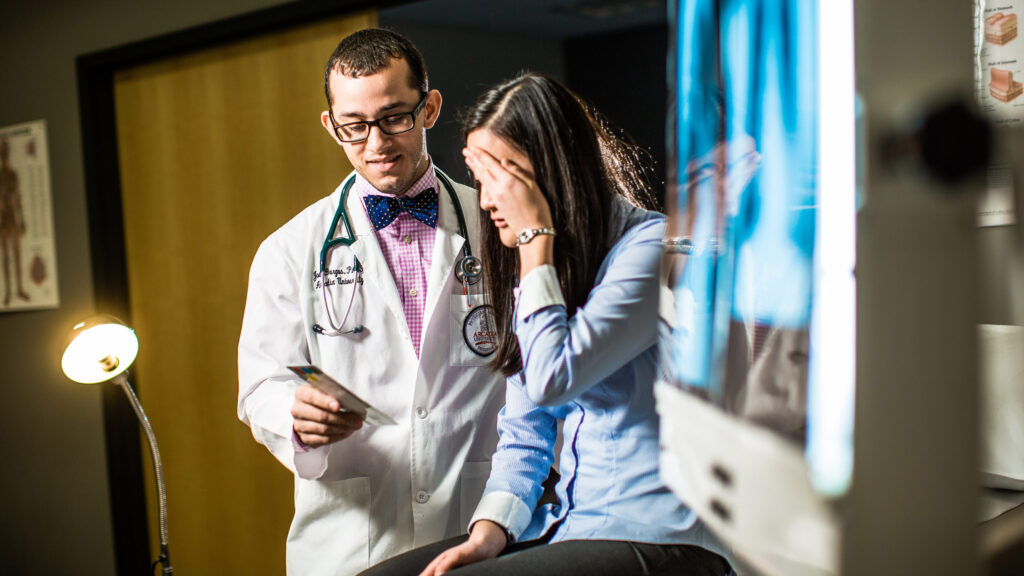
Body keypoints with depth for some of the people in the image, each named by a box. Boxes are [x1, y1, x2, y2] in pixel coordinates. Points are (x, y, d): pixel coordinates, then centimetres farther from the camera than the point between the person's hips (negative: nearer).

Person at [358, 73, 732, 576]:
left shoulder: (651, 247, -11)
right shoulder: (534, 269, 13)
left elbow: (551, 380, -20)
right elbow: (522, 434, 12)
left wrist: (535, 235, -13)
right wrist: (490, 530, -4)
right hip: (567, 530, 7)